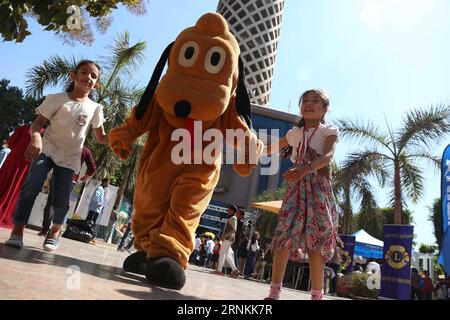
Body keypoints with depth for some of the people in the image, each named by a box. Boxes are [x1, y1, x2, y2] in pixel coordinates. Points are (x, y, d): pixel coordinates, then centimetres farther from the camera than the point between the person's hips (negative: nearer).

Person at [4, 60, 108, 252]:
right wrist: (35, 138, -29)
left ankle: (55, 231, 25)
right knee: (32, 185, -23)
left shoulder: (95, 108, 1)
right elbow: (38, 123, -6)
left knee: (61, 200, -4)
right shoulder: (57, 99, -2)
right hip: (47, 149, -1)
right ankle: (17, 231, -10)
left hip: (69, 158, 1)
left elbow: (101, 138, 4)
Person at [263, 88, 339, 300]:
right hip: (295, 188, 4)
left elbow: (328, 156, -20)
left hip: (318, 188, -4)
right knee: (284, 235, -5)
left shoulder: (329, 130, 1)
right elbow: (271, 149, 29)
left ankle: (317, 295, 0)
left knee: (314, 241, -9)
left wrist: (306, 168, -38)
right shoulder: (295, 133, 15)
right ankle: (275, 292, 0)